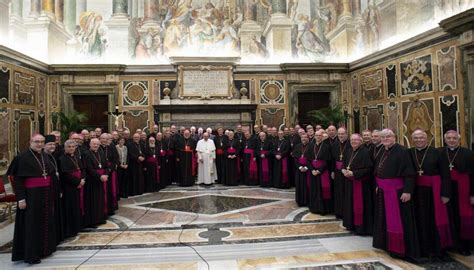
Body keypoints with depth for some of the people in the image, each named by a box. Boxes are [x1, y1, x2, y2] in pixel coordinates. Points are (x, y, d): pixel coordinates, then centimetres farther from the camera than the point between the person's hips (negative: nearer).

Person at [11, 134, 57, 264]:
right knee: (32, 224, 1)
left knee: (45, 222, 14)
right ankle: (31, 254, 12)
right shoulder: (23, 157, -10)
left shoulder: (44, 155, 9)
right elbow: (18, 179, -12)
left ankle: (44, 248, 28)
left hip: (46, 194, 7)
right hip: (31, 195, -7)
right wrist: (21, 198, -16)